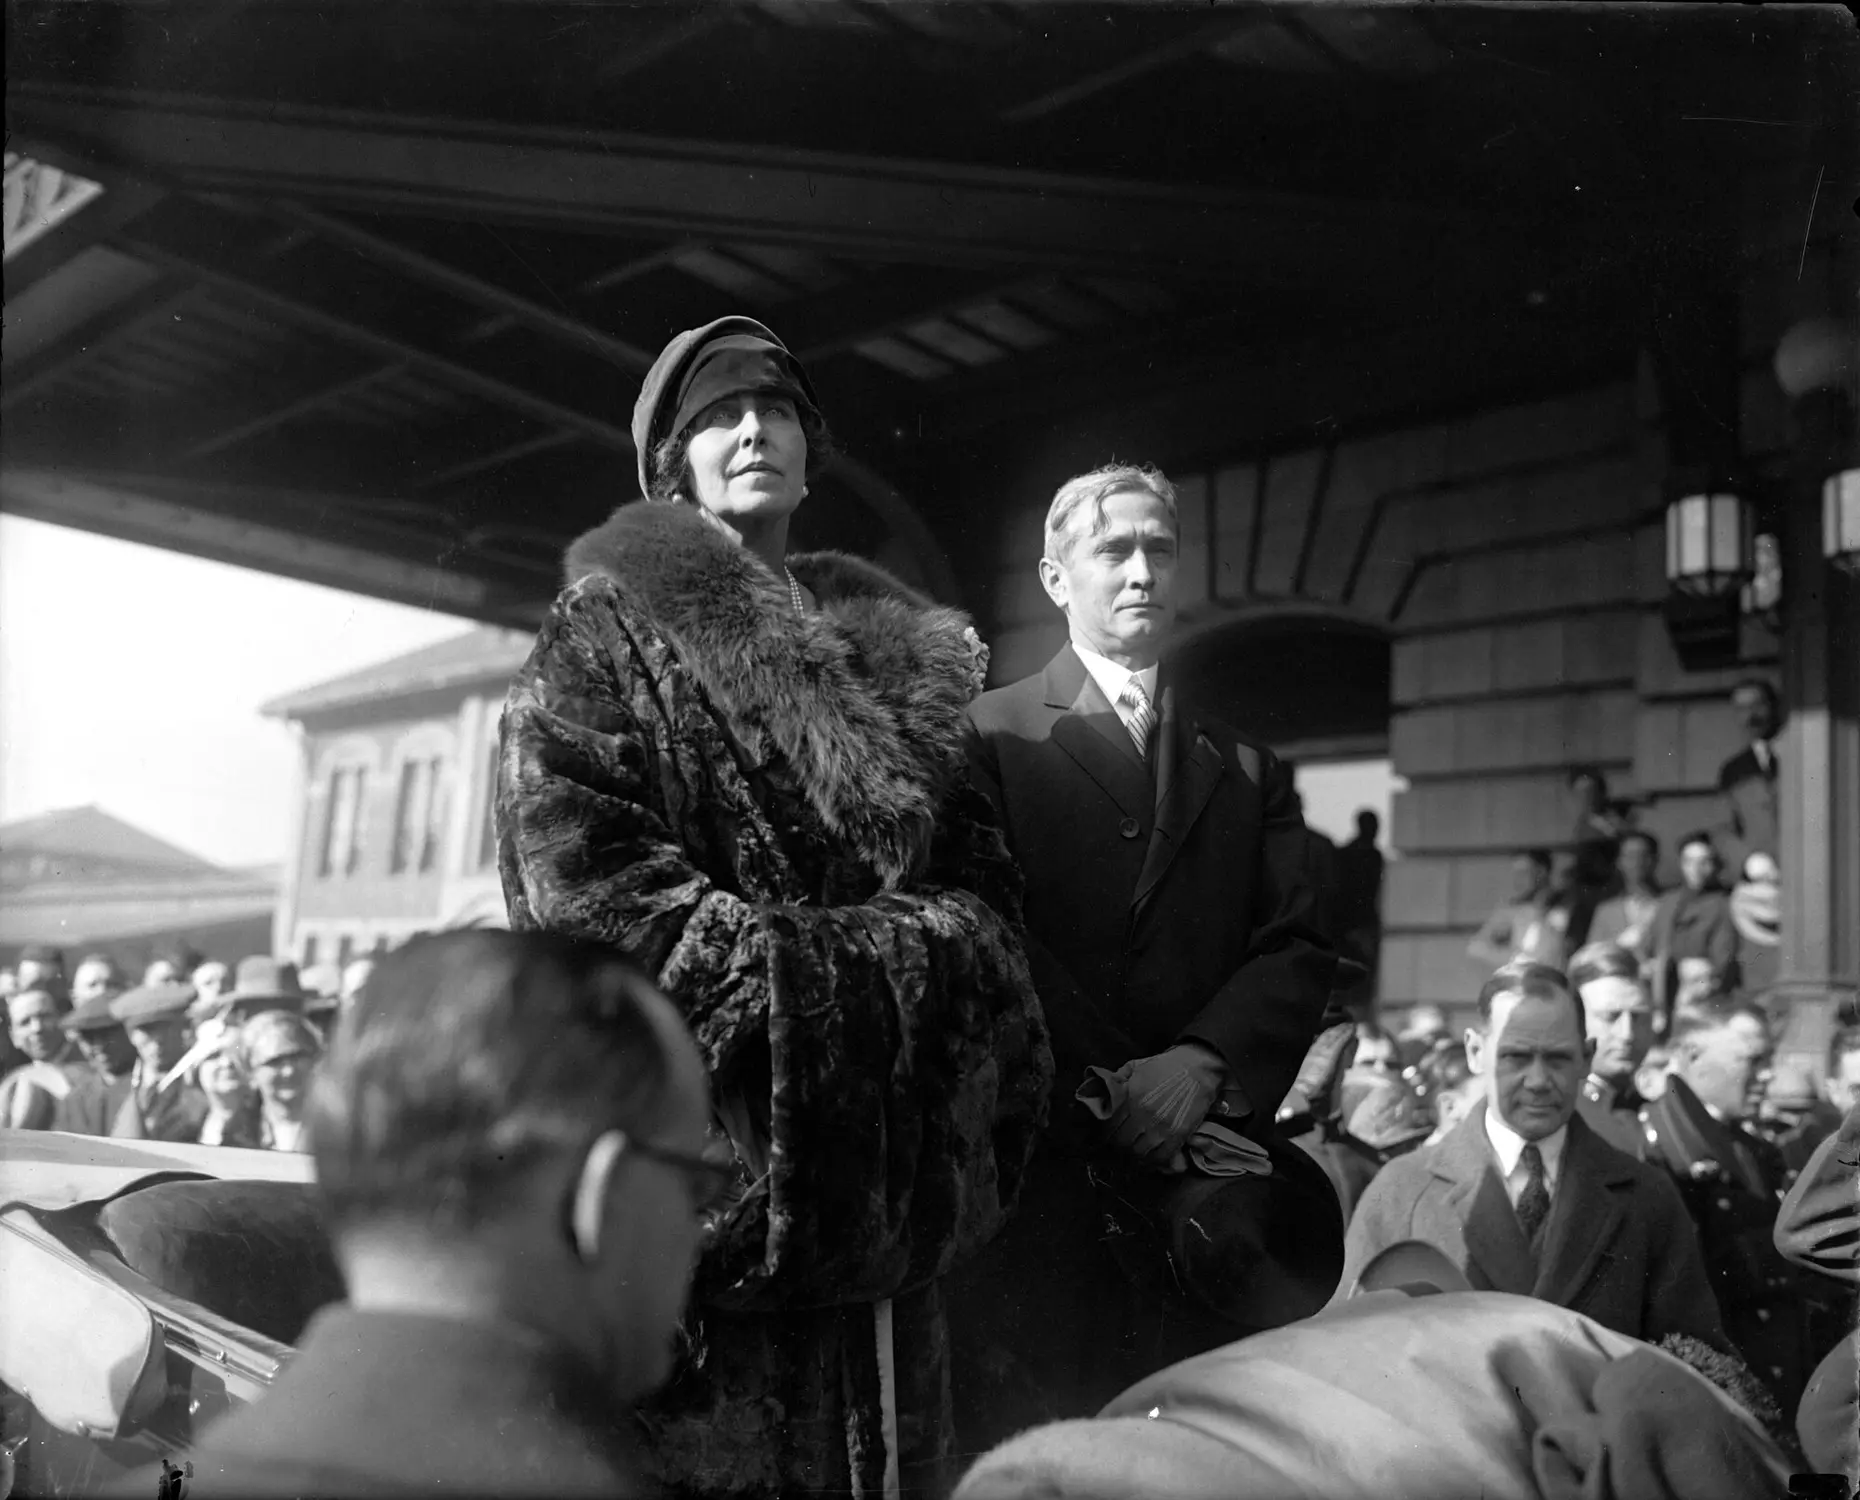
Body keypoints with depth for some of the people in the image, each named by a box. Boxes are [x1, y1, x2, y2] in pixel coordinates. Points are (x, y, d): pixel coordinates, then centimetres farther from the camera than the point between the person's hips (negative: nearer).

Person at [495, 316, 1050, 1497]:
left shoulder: (899, 655, 18)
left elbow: (982, 882, 13)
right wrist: (791, 974, -14)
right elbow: (577, 870, -10)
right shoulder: (608, 627, 4)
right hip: (699, 1119, -4)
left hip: (882, 1155, 5)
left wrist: (933, 952, -9)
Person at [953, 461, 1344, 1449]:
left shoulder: (1250, 771, 19)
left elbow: (1301, 948, 7)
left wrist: (1203, 1061, -10)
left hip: (1208, 1159, 3)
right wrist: (1104, 1092, -14)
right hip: (1041, 1158, -3)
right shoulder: (988, 737, 5)